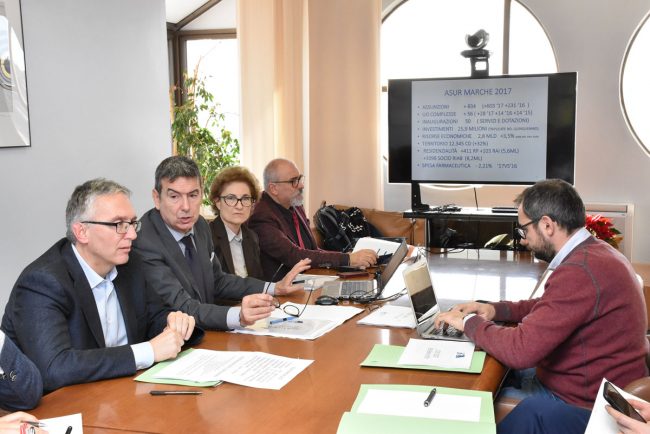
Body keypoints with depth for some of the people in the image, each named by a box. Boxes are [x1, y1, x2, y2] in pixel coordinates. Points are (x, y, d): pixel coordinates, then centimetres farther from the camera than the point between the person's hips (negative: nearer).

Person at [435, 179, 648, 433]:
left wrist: (469, 322, -12)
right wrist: (495, 310, 5)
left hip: (580, 403, -9)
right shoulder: (595, 251, 5)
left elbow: (520, 350, -30)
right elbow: (551, 307, 20)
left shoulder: (580, 272, -29)